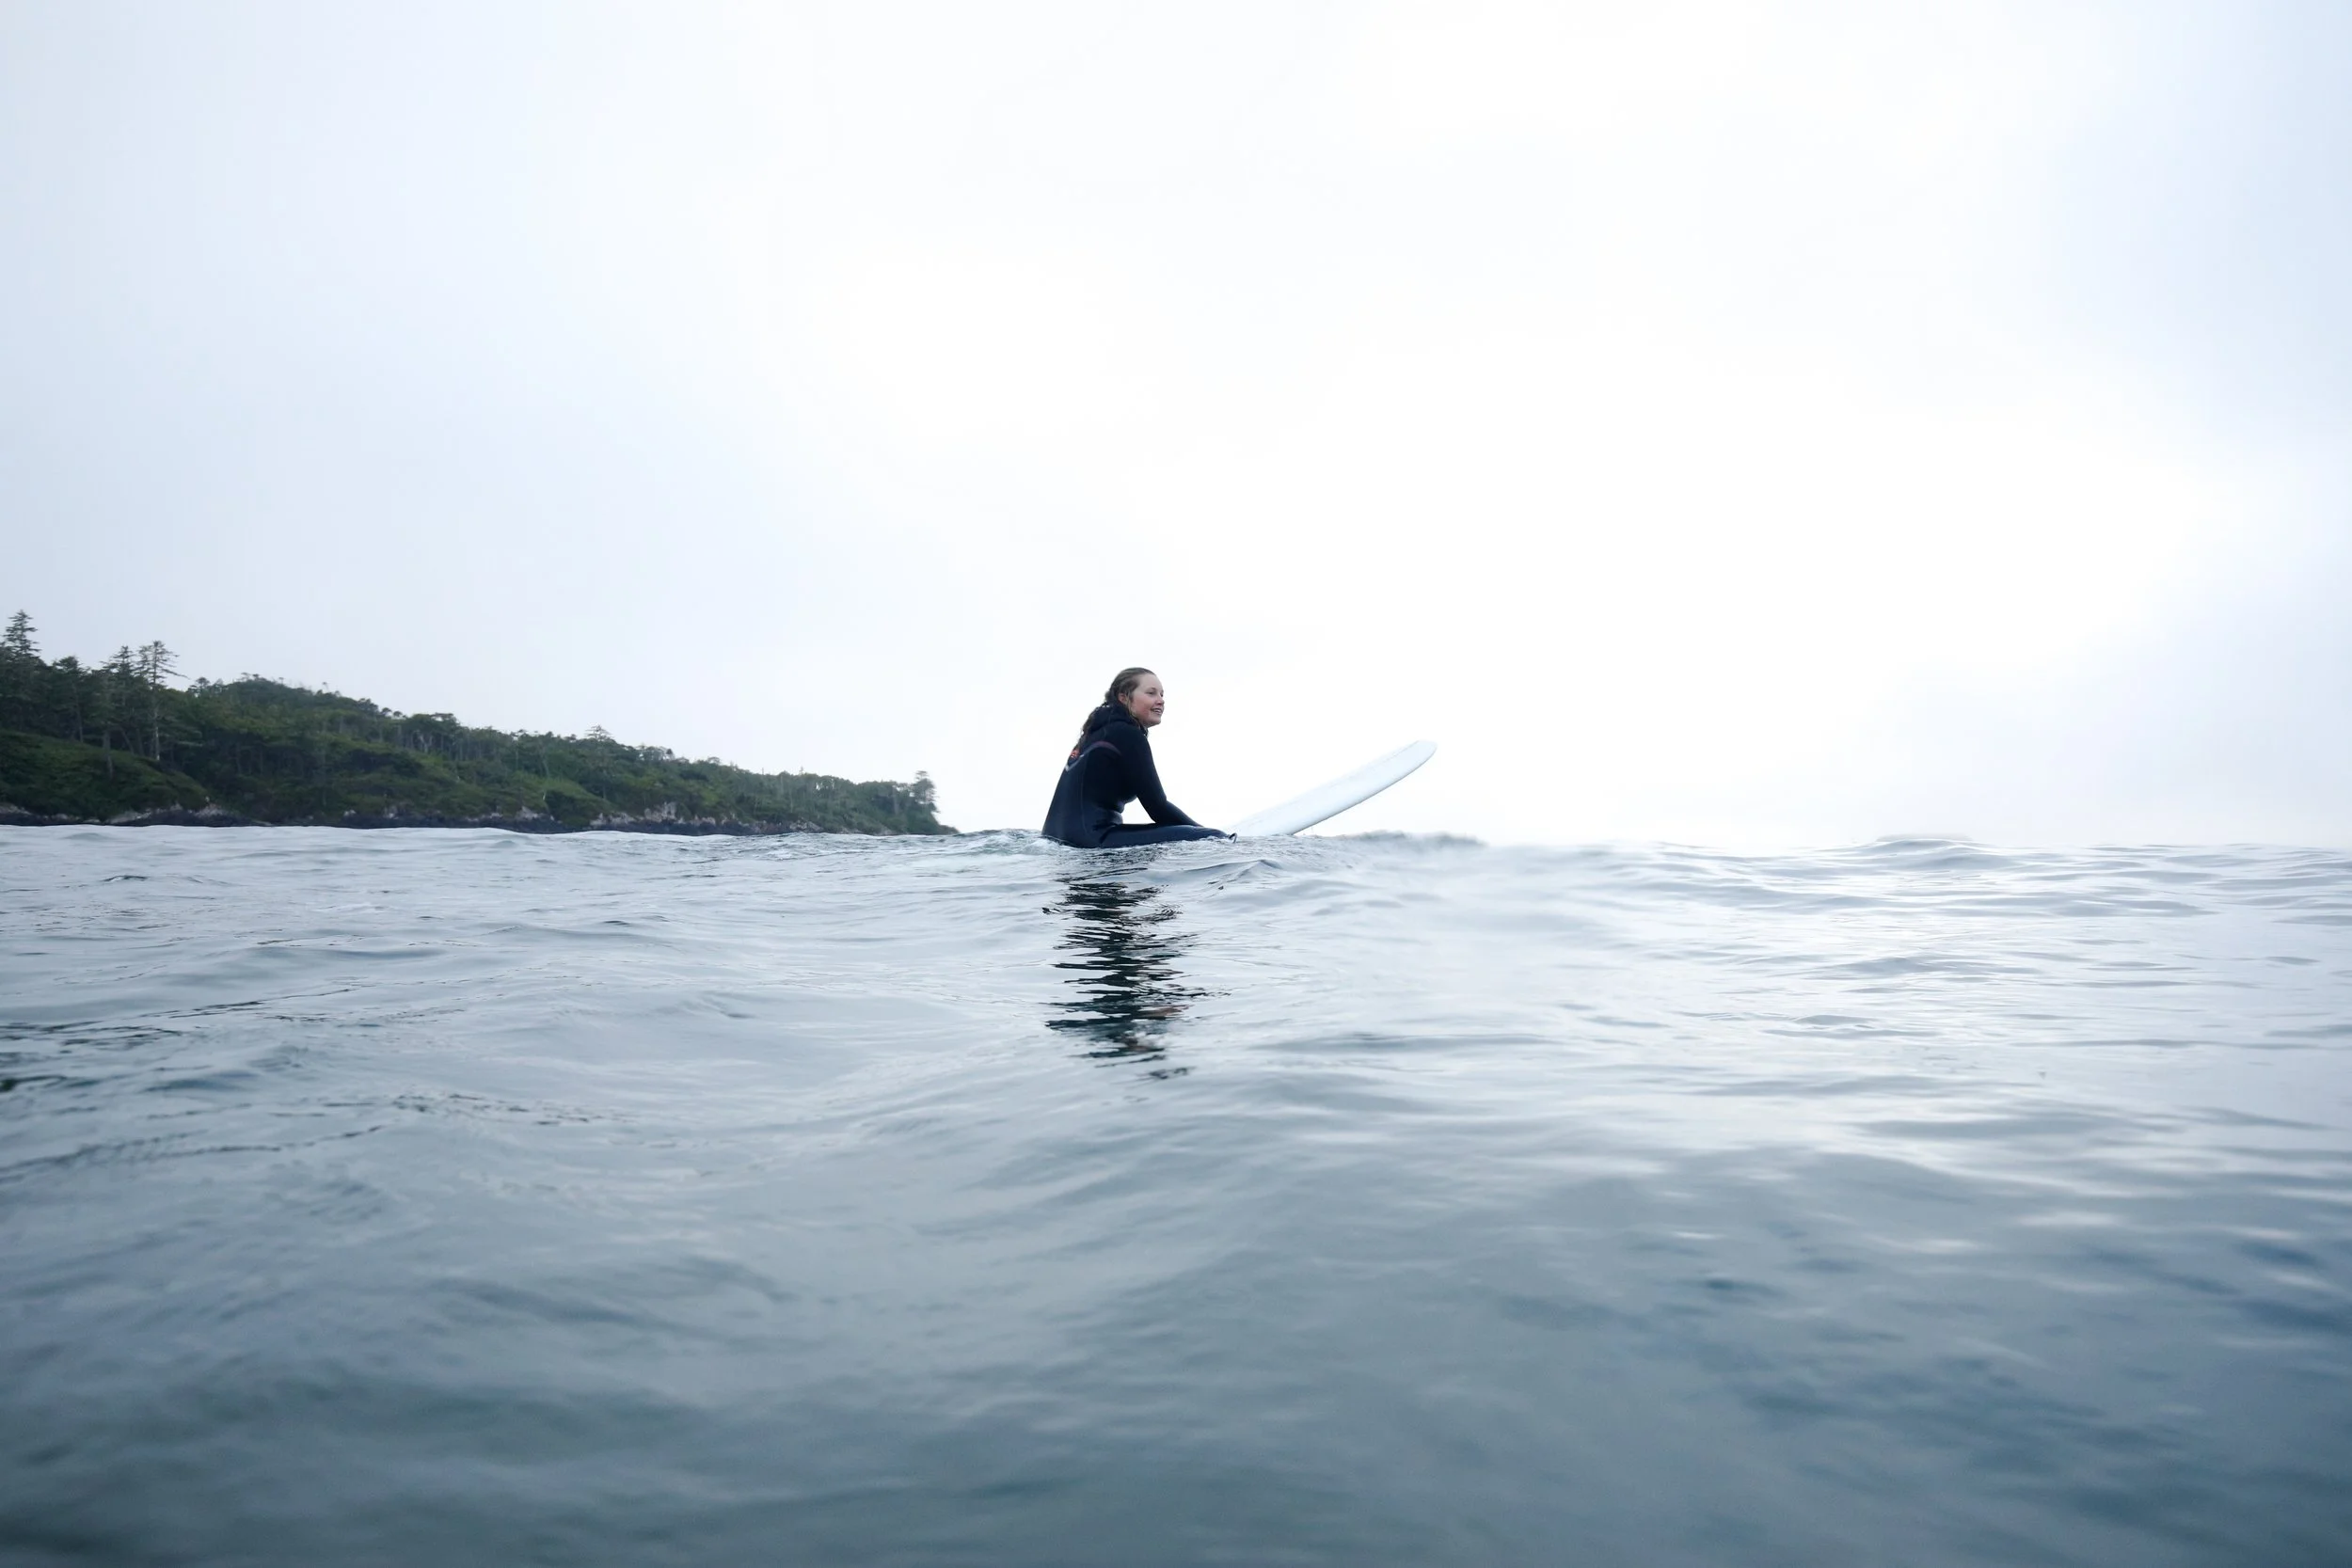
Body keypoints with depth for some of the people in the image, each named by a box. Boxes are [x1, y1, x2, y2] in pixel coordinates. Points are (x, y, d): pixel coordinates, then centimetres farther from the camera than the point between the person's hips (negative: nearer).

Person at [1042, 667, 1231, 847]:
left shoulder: (1101, 732, 20)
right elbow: (1157, 807, -9)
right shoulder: (1128, 735, -7)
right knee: (1214, 840, -18)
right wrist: (1213, 836, 1)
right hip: (1094, 841, -10)